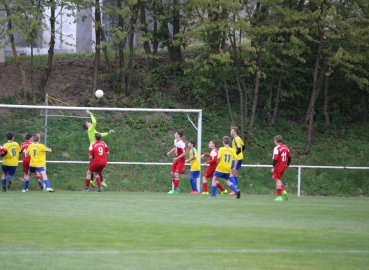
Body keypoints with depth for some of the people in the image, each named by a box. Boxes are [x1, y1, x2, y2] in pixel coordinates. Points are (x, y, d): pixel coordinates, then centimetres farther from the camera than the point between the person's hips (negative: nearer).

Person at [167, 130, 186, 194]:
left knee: (176, 174, -11)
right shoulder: (175, 140, 2)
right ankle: (175, 188, 27)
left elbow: (184, 153, -23)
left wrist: (177, 158, -24)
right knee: (172, 173, 14)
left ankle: (175, 190, -3)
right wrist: (170, 152, 4)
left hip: (180, 160, -9)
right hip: (176, 160, 9)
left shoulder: (181, 143, -25)